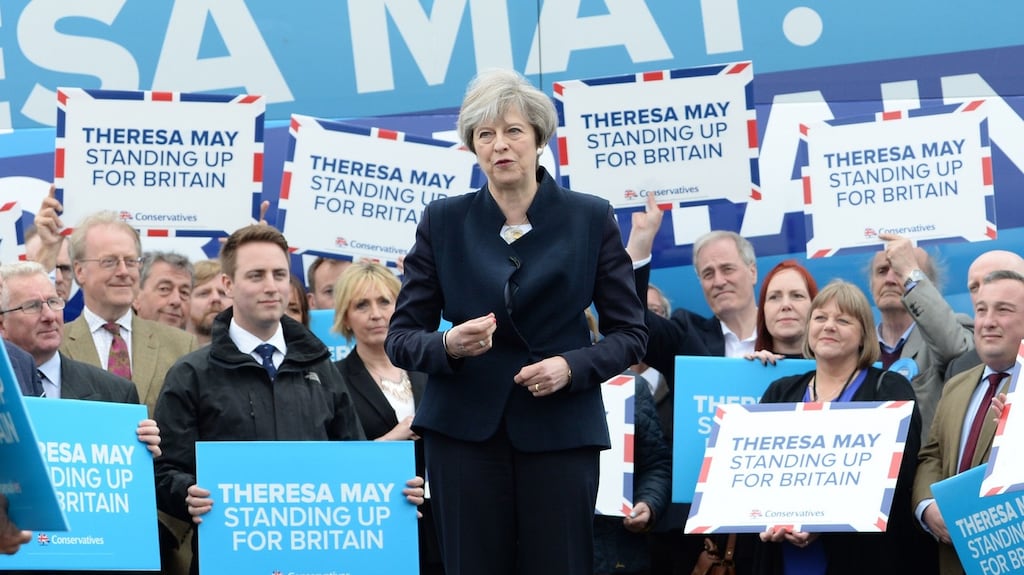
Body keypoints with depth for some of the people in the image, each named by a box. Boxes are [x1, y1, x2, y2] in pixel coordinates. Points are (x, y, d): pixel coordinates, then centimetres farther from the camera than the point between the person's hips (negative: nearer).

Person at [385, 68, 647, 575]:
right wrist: (448, 346, -17)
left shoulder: (590, 219, 3)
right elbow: (400, 337, 5)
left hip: (560, 431, -1)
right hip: (464, 429, 1)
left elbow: (629, 334, 5)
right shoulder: (443, 221, 5)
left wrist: (572, 367, -14)